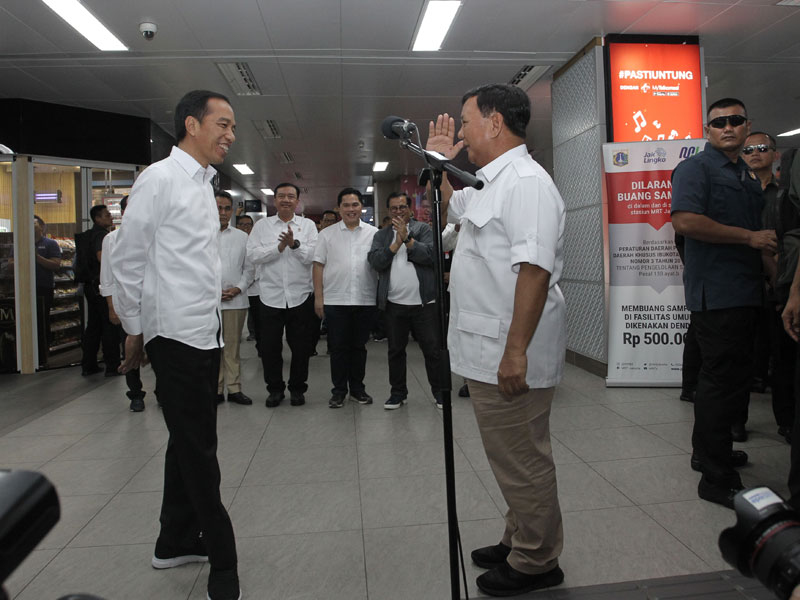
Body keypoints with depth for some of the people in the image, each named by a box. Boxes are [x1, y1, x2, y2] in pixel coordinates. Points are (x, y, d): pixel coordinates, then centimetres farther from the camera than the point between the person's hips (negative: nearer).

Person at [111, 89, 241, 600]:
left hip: (205, 334, 9)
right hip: (176, 335, -9)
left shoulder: (203, 184, 17)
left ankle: (176, 543, 34)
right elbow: (128, 259, -8)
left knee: (190, 444, 17)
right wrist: (135, 330, -4)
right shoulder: (160, 179, -9)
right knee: (199, 449, -1)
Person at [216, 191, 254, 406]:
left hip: (236, 300, 1)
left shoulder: (242, 237, 12)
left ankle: (234, 389, 10)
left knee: (232, 346, 4)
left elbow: (249, 267, 11)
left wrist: (238, 288, -4)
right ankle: (215, 390, 10)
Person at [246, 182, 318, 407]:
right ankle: (275, 388, 24)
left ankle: (297, 388, 24)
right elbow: (253, 255, -6)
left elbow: (313, 257, -6)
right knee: (270, 346, 7)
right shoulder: (261, 226, 6)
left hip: (300, 296, 0)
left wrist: (294, 244, -20)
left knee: (301, 347, 8)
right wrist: (279, 247, -15)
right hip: (270, 296, 0)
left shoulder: (308, 225, 6)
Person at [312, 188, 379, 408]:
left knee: (359, 346, 10)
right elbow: (318, 265, 4)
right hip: (335, 300, -1)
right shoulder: (327, 234, 6)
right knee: (338, 347, 4)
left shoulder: (374, 233, 7)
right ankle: (339, 390, 15)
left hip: (365, 300, 1)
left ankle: (357, 388, 22)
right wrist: (318, 297, -2)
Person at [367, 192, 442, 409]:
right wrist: (396, 243, -12)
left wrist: (407, 238, -16)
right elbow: (375, 261, -5)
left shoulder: (423, 229, 4)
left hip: (423, 302, -2)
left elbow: (431, 255, -12)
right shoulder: (381, 235, 11)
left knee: (432, 348, 4)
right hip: (394, 303, 3)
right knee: (396, 350, 12)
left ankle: (439, 391, 19)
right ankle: (398, 392, 26)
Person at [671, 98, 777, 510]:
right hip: (714, 293, -9)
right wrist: (750, 237, -15)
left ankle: (709, 450, 33)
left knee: (728, 375, 17)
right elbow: (685, 221, -21)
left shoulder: (748, 176, 22)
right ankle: (717, 478, 2)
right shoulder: (696, 168, -5)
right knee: (722, 379, -7)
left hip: (744, 291, 9)